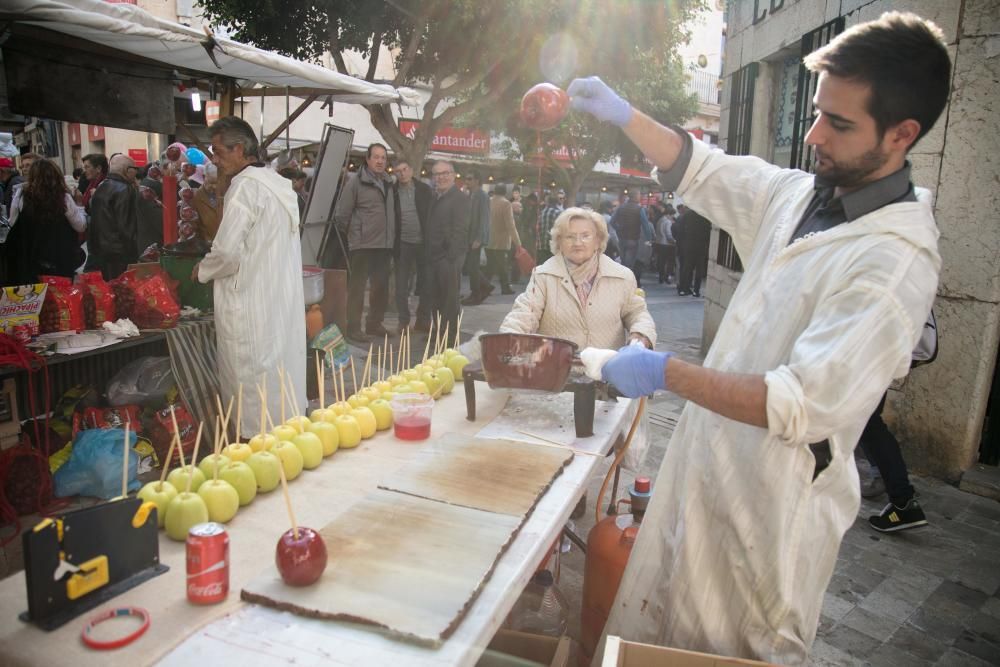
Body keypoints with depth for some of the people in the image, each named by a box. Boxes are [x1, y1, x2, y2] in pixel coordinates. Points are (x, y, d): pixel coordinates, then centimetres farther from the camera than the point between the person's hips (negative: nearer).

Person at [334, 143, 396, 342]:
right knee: (357, 287, -1)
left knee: (381, 287, 13)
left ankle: (374, 324, 25)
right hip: (363, 244, -6)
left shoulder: (389, 183, 12)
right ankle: (353, 328, 6)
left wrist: (391, 236, 12)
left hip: (385, 244, 7)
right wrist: (353, 233, 3)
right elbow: (341, 215, -7)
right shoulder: (356, 181, -7)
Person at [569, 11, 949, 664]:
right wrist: (624, 114, 0)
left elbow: (803, 405, -29)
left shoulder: (897, 261, -23)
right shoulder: (800, 193, 1)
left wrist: (665, 372, -26)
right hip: (710, 463, 7)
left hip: (777, 497, -7)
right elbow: (701, 169, 13)